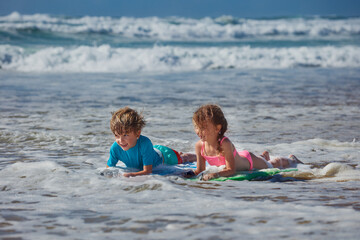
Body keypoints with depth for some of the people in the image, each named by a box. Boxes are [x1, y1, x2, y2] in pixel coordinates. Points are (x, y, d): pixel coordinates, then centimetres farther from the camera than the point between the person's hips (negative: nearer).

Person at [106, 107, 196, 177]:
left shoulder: (145, 143, -49)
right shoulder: (115, 148, -36)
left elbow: (147, 171, -47)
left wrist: (130, 175, -61)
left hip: (163, 155, -4)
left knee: (182, 159, 28)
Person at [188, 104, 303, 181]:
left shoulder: (225, 143, -45)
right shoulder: (199, 145, -28)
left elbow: (231, 170, -43)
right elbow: (200, 170, -18)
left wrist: (215, 175, -59)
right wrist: (190, 174, -39)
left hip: (249, 160, -5)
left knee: (272, 165, 25)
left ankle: (291, 159, 55)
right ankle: (264, 156, 69)